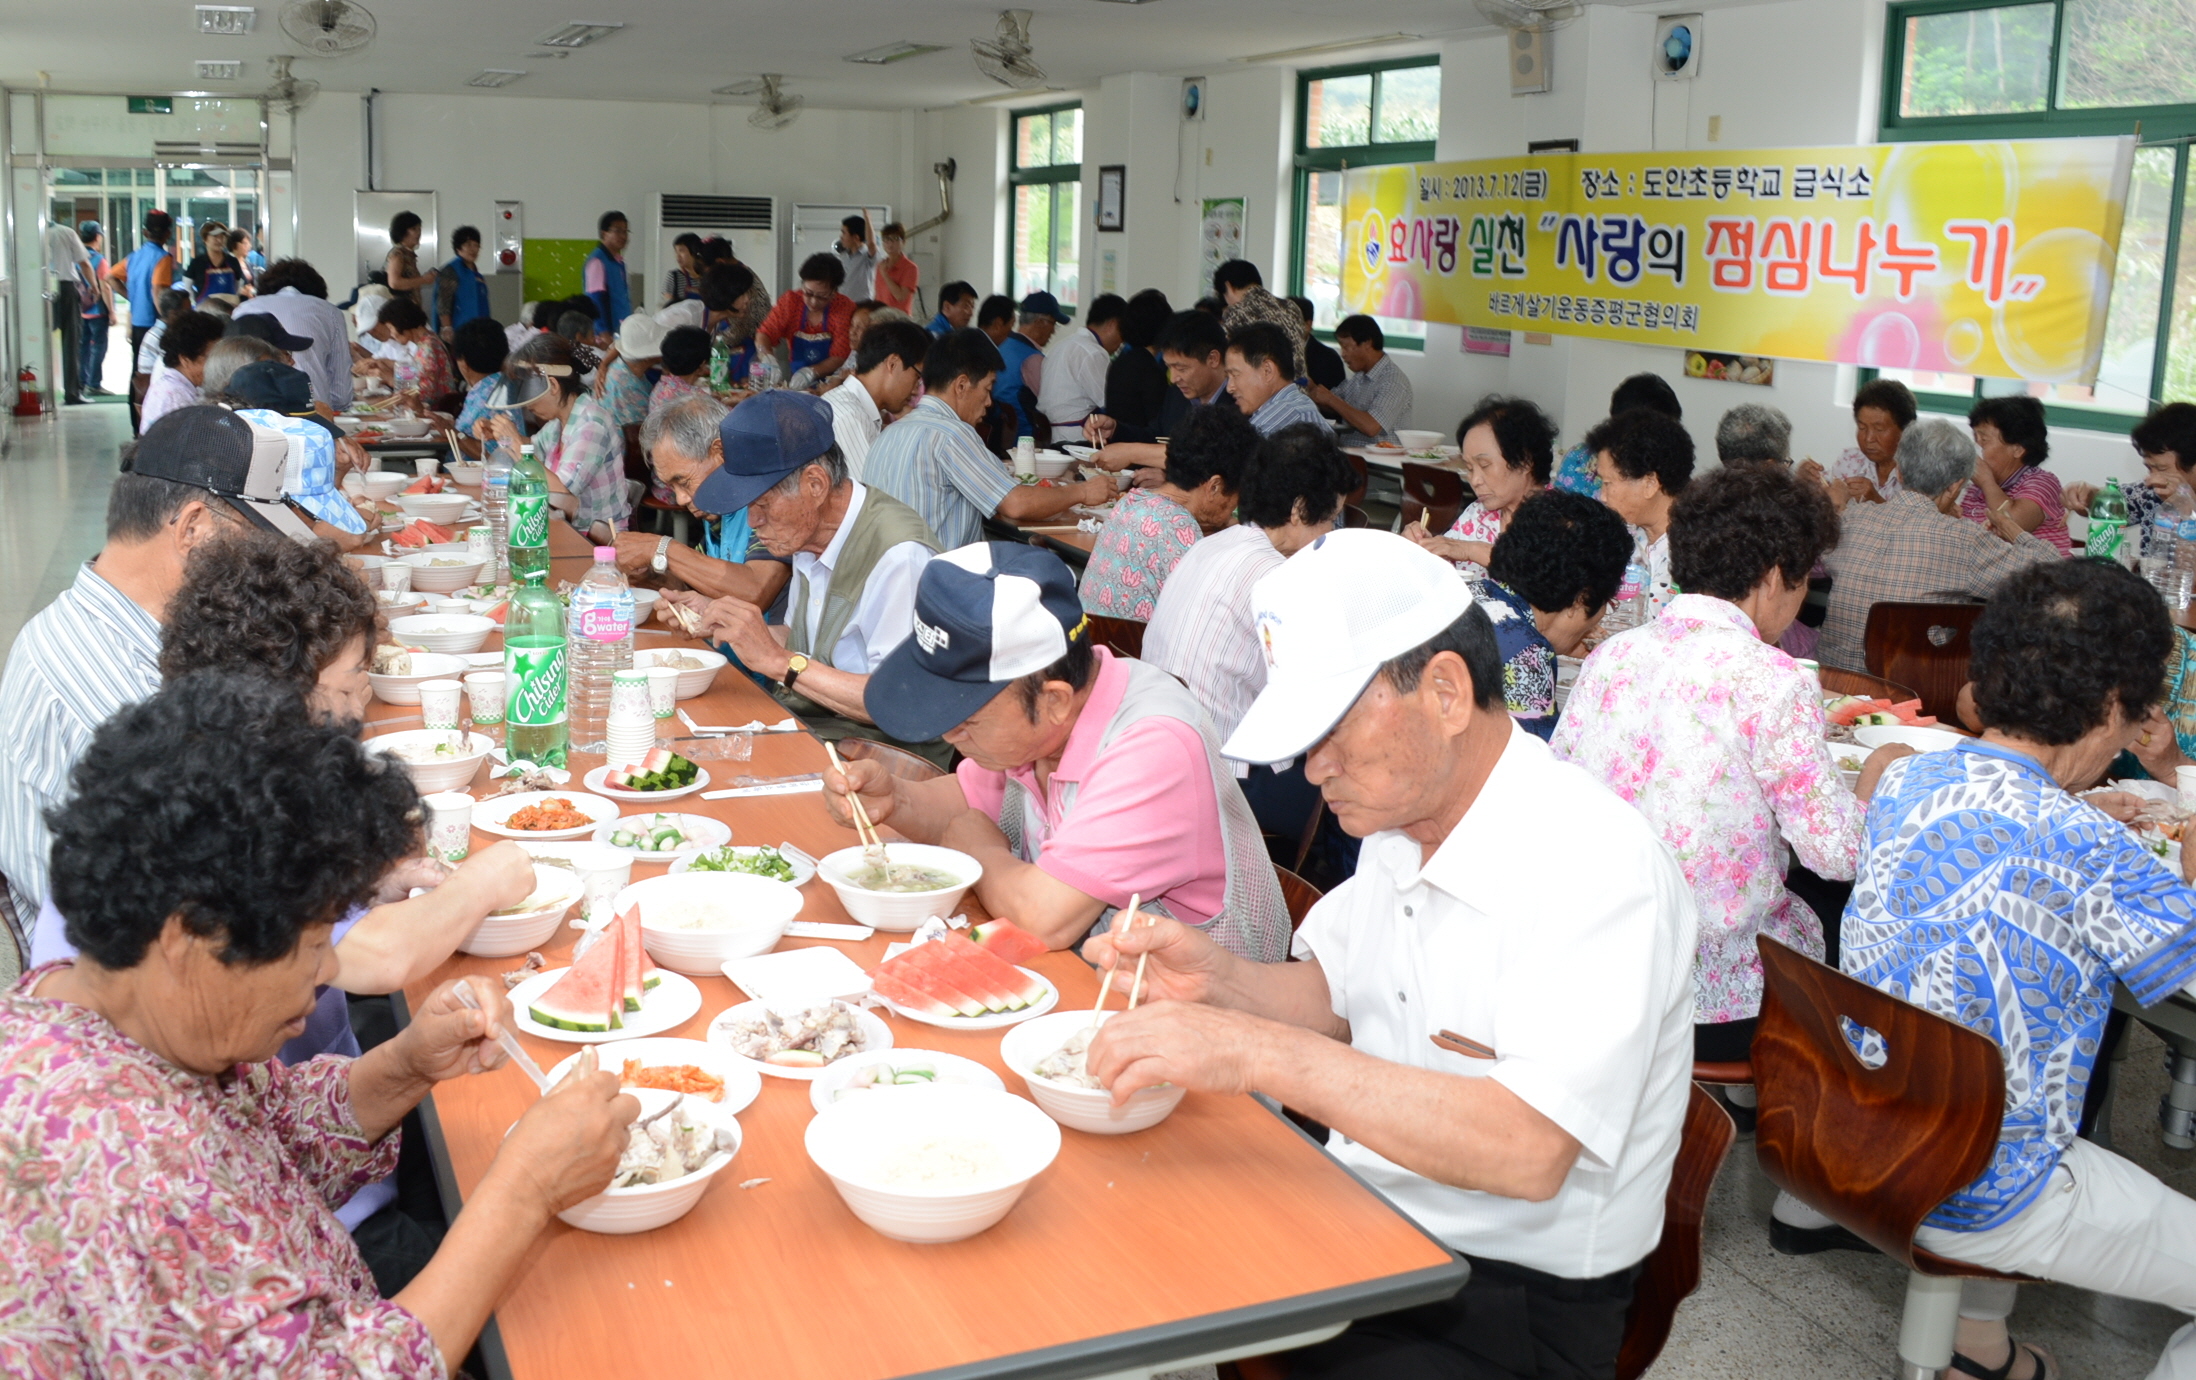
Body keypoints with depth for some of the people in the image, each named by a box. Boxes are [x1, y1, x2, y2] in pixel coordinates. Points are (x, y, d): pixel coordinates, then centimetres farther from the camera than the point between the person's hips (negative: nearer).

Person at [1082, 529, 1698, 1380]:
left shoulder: (1596, 871, -24)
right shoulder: (1400, 819, 3)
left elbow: (1529, 1151, -33)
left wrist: (1259, 1053, -33)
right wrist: (1221, 982, -7)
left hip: (1506, 1303, -7)